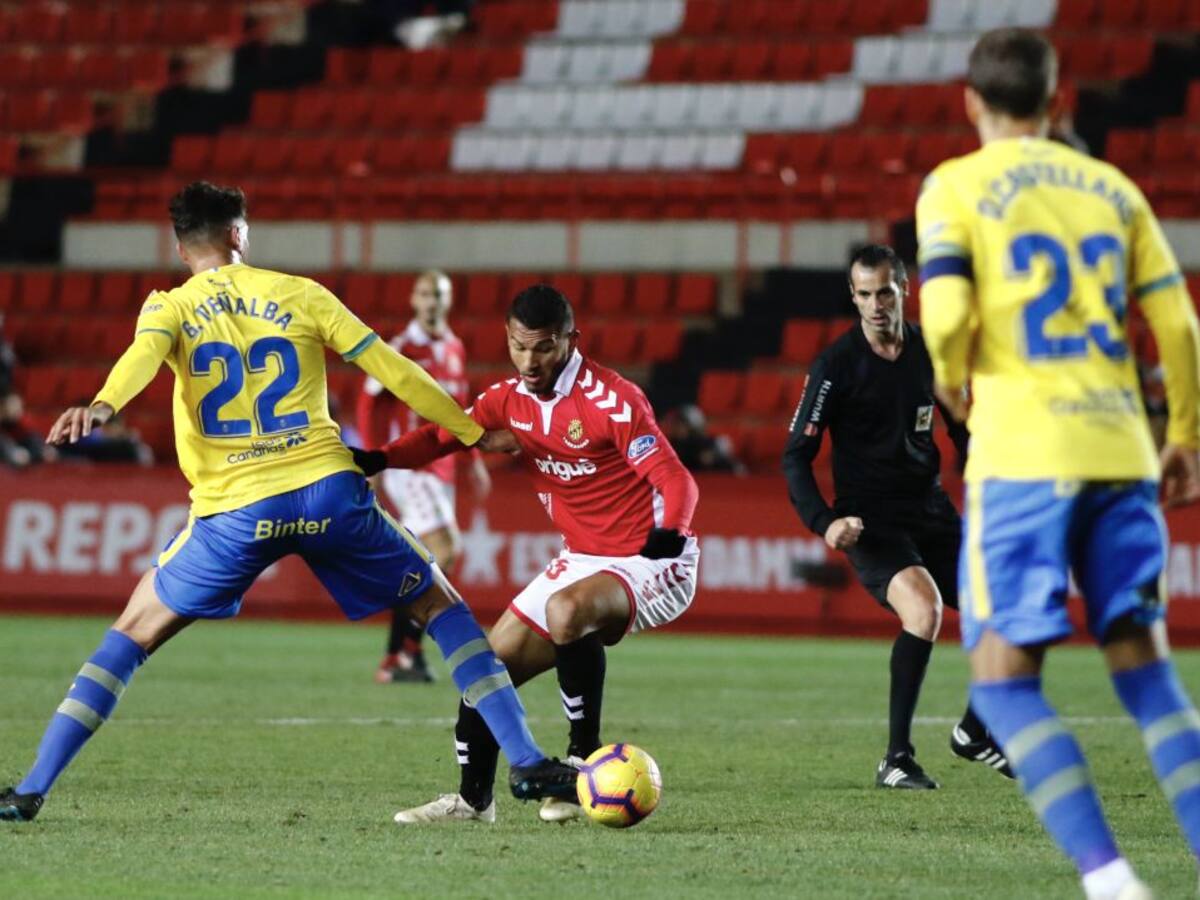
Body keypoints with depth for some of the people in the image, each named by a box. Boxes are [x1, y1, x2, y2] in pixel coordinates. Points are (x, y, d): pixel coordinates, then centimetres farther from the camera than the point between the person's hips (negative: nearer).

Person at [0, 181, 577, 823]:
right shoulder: (299, 295, 11)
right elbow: (391, 368, 10)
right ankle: (527, 764, 9)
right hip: (328, 492, 0)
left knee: (133, 634, 13)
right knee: (439, 605, 18)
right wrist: (472, 432, 20)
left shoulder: (170, 307, 8)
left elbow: (144, 354, -15)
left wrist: (103, 406, -35)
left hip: (233, 512, 0)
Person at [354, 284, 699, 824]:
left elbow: (677, 480, -24)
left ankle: (585, 758, -24)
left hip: (650, 563, -8)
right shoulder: (509, 400, 2)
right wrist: (377, 459, -19)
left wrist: (670, 531, -45)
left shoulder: (611, 401, -20)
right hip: (581, 560, 8)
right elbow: (443, 435, 1)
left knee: (566, 610, -37)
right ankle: (473, 799, 24)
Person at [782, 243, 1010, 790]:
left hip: (930, 510, 6)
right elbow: (796, 456, -8)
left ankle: (974, 734, 25)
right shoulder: (837, 365, -10)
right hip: (871, 520, -6)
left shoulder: (930, 353, 4)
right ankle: (896, 760, -25)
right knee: (924, 605, -32)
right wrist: (823, 522, -23)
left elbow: (961, 432, 19)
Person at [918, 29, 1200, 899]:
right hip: (1120, 450, 4)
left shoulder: (957, 186, 1)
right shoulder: (1112, 188, 14)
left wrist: (956, 386, 8)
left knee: (1004, 674, -1)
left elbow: (946, 315, -12)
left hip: (1023, 457, -4)